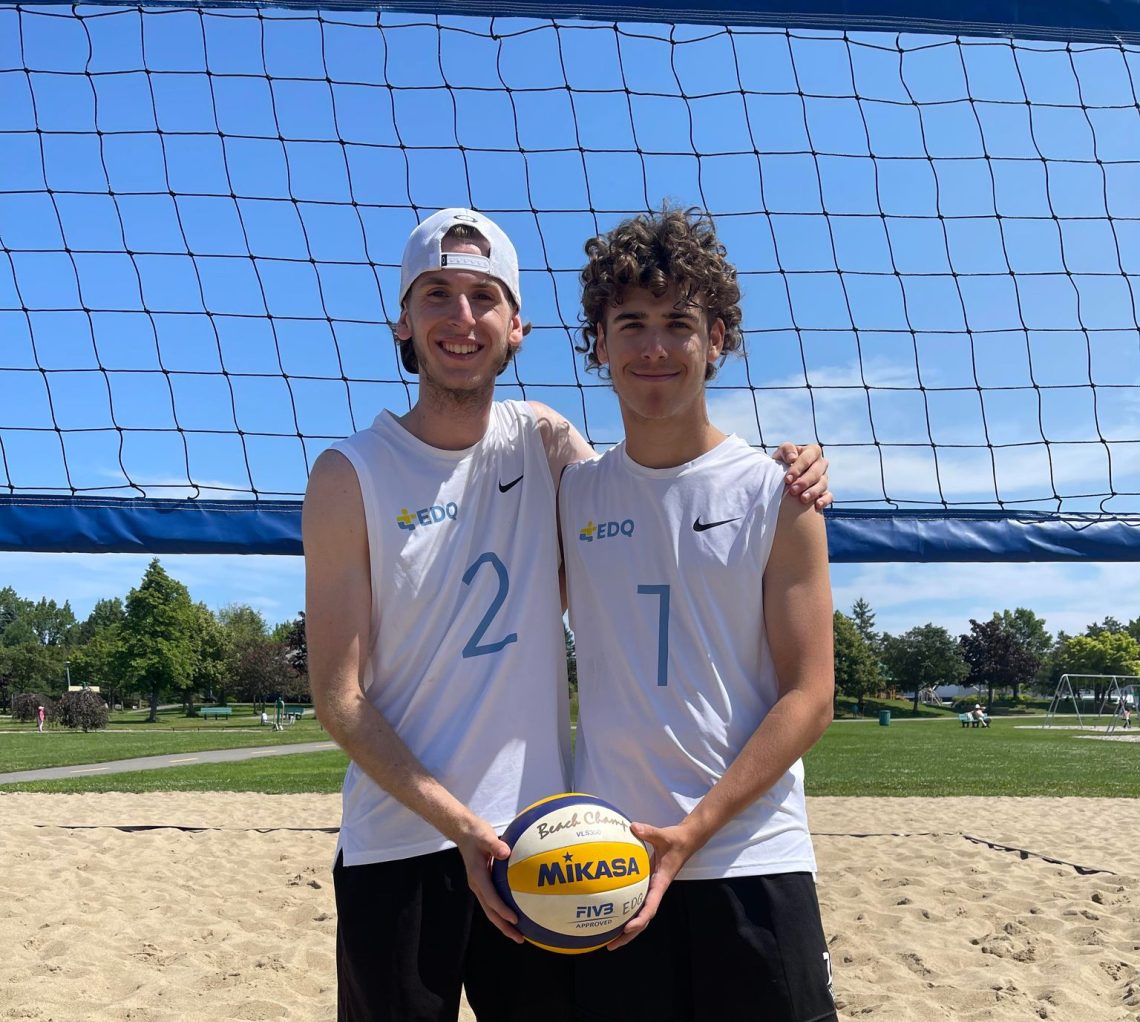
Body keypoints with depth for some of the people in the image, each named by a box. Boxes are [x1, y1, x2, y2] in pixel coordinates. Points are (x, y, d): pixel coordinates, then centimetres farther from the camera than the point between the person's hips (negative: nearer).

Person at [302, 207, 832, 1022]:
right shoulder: (352, 476, -8)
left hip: (541, 836, 3)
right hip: (399, 846, -3)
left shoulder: (544, 442, 2)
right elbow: (338, 695, -8)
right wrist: (460, 826, -17)